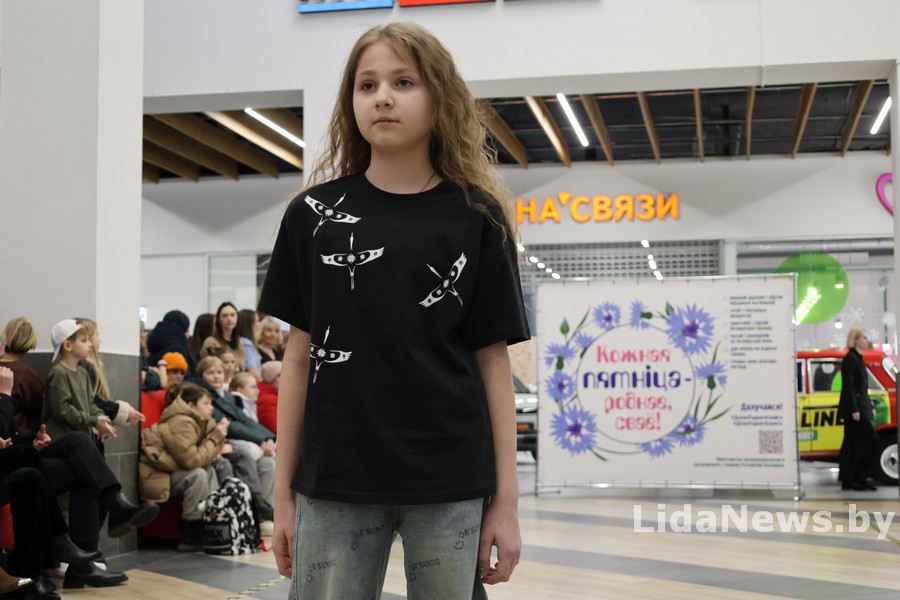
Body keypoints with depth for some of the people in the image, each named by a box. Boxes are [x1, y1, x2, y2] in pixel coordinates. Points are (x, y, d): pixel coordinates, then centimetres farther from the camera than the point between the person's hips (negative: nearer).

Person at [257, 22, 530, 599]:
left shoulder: (476, 218, 1)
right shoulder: (314, 214, 4)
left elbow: (493, 361, 2)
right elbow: (299, 356, 6)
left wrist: (506, 500, 0)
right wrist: (283, 492, 5)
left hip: (451, 487, 0)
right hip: (334, 485, 1)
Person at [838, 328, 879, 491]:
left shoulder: (857, 359, 17)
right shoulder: (850, 359, -12)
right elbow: (848, 386, -17)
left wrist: (869, 407, 19)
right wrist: (854, 410, -21)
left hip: (860, 406, 9)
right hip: (854, 407, -9)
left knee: (854, 444, 7)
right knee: (871, 439, -10)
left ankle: (848, 480, 8)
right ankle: (860, 476, -5)